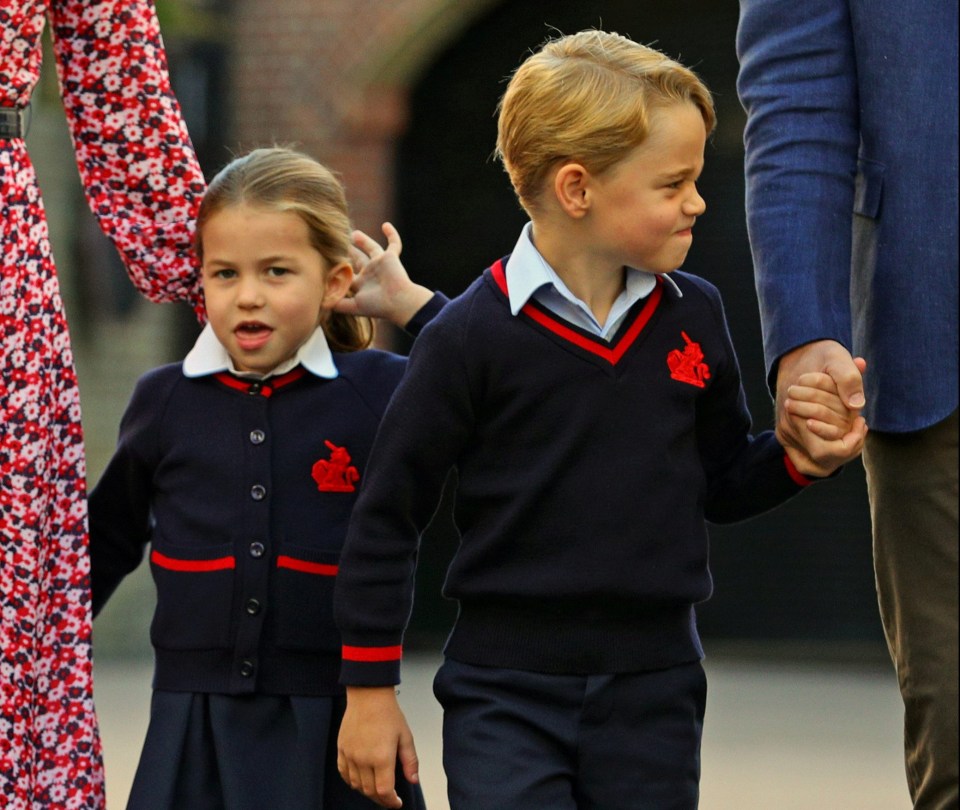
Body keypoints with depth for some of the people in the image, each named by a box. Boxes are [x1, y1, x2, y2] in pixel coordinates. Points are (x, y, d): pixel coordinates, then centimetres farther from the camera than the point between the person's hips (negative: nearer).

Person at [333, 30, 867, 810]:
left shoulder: (692, 316, 3)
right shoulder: (474, 335, -10)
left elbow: (722, 484, 16)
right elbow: (387, 517, -5)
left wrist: (798, 454, -5)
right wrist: (369, 691, -3)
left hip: (654, 691, 4)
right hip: (507, 689, -4)